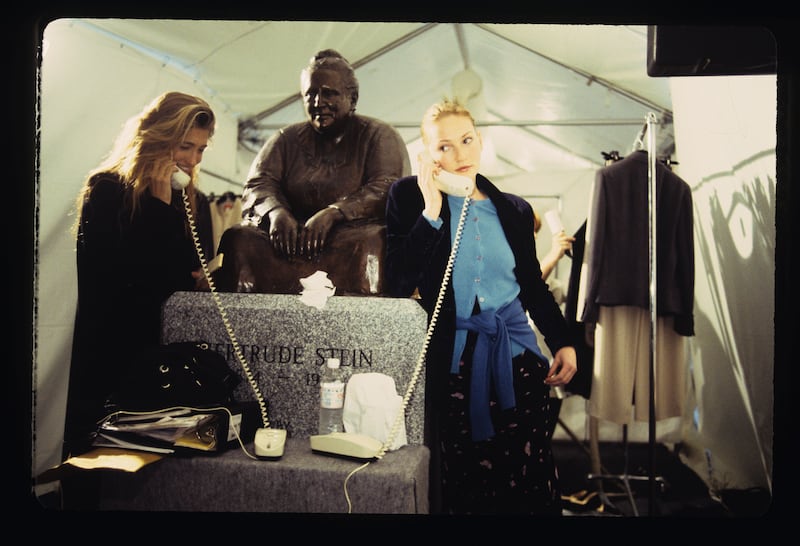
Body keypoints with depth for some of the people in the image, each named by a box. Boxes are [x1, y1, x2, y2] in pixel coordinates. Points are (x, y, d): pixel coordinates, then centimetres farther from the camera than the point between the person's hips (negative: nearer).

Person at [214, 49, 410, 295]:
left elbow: (388, 188, -7)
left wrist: (332, 214, -22)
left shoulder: (379, 136, 10)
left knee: (373, 244, -38)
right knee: (238, 238, -25)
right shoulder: (287, 139, 22)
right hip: (292, 237, 3)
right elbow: (258, 183, 9)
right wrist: (276, 212, -16)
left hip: (353, 233, -3)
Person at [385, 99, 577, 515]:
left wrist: (562, 343, 6)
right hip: (452, 356, -3)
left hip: (516, 352, 3)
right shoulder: (410, 197, 0)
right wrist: (432, 213, -13)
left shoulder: (514, 210, 10)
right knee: (464, 476, 1)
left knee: (530, 473, 2)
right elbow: (398, 284, -10)